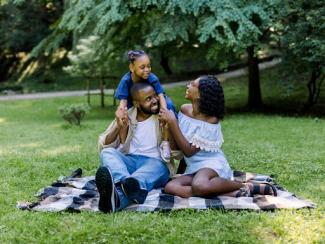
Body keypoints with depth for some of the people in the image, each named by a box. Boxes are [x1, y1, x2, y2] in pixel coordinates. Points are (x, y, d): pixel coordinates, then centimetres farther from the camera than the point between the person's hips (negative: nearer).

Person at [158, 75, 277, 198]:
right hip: (193, 168, 7)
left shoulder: (210, 121, -17)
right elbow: (177, 146, 12)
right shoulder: (184, 110, 3)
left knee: (199, 186, -41)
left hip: (211, 163, -7)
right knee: (170, 187, -24)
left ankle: (247, 186, -16)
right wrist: (168, 122, -4)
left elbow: (189, 151, -19)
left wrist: (172, 122, -22)